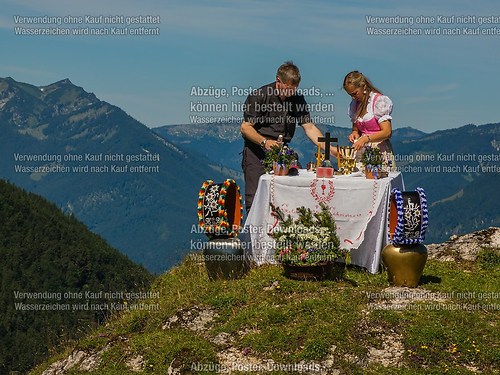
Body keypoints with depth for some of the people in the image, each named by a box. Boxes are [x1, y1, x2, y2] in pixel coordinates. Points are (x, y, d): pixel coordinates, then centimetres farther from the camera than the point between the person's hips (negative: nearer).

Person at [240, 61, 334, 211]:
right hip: (256, 150, -4)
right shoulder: (259, 96, -9)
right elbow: (245, 127, -10)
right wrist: (264, 142, -26)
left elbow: (309, 127, 4)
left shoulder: (297, 99, 5)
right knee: (254, 197, -11)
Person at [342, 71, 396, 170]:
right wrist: (354, 133, 1)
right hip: (362, 153, 5)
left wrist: (366, 138, -25)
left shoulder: (379, 100, -7)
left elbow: (387, 132, -13)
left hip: (380, 152, -5)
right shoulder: (355, 104, 13)